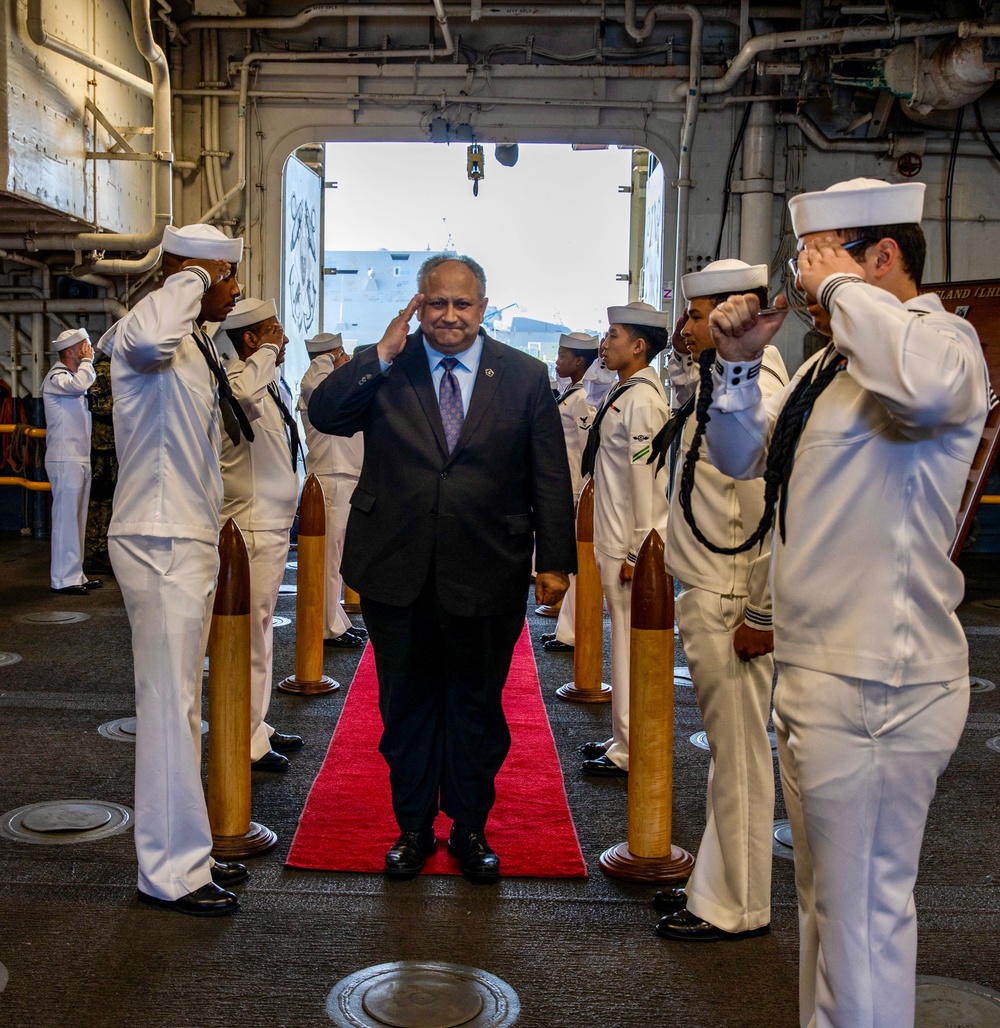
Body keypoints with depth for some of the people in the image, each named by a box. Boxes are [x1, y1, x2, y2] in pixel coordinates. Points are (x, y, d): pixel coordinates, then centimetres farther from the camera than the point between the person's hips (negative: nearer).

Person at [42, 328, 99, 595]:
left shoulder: (71, 377, 21)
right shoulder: (56, 377, -9)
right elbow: (80, 384, -30)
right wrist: (87, 361, -15)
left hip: (79, 460, 10)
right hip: (65, 461, -10)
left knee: (77, 519, 11)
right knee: (66, 518, -8)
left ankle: (75, 574, 16)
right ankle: (63, 578, -5)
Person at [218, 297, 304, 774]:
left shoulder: (266, 382, 17)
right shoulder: (240, 376, -16)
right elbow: (242, 393, -43)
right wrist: (269, 351, -27)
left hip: (271, 524, 11)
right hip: (253, 528, -11)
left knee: (259, 631, 18)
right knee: (251, 635, -4)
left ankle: (255, 728, 30)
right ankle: (245, 743, 5)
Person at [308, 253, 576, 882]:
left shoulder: (525, 376, 2)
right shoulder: (385, 370, 3)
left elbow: (550, 477, 2)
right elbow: (323, 415, -10)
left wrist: (555, 561, -2)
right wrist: (383, 353, -15)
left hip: (486, 575, 0)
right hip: (398, 571, 1)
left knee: (477, 707, 12)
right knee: (407, 706, 13)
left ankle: (470, 829, 31)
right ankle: (414, 827, 30)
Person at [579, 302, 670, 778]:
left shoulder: (641, 399, -15)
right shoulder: (623, 393, 14)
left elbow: (645, 477, -19)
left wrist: (637, 551, -19)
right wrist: (617, 545, 16)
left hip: (631, 544, -10)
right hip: (615, 540, 10)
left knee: (631, 643, -2)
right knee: (624, 640, 16)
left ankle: (630, 754, 8)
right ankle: (624, 740, 28)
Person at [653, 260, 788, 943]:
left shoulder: (754, 391, -18)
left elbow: (771, 512, -23)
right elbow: (678, 404, 35)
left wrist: (761, 615, -21)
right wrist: (683, 356, 15)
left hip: (732, 607, -10)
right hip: (705, 597, 10)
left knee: (739, 754, 2)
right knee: (727, 749, 17)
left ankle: (738, 909, 16)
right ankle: (718, 887, 31)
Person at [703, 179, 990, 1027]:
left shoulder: (943, 337, -13)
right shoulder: (832, 362, 15)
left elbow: (925, 381, -39)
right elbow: (743, 457, 20)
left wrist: (842, 287, -23)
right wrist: (740, 363, 4)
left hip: (875, 684, -10)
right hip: (817, 671, 10)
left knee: (862, 914, 1)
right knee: (826, 899, 22)